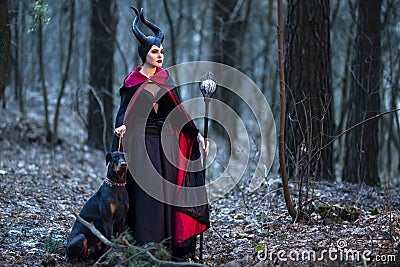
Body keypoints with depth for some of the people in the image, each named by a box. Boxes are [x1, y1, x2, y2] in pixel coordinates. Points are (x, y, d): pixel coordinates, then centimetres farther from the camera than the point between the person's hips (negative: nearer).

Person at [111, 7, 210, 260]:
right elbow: (124, 113, -5)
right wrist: (122, 128, -27)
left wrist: (196, 133, 1)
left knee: (169, 192, 3)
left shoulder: (166, 79, 10)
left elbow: (177, 111, 10)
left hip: (166, 143, 4)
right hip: (142, 143, -4)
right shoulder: (132, 82, -1)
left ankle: (172, 248, 8)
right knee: (146, 195, -5)